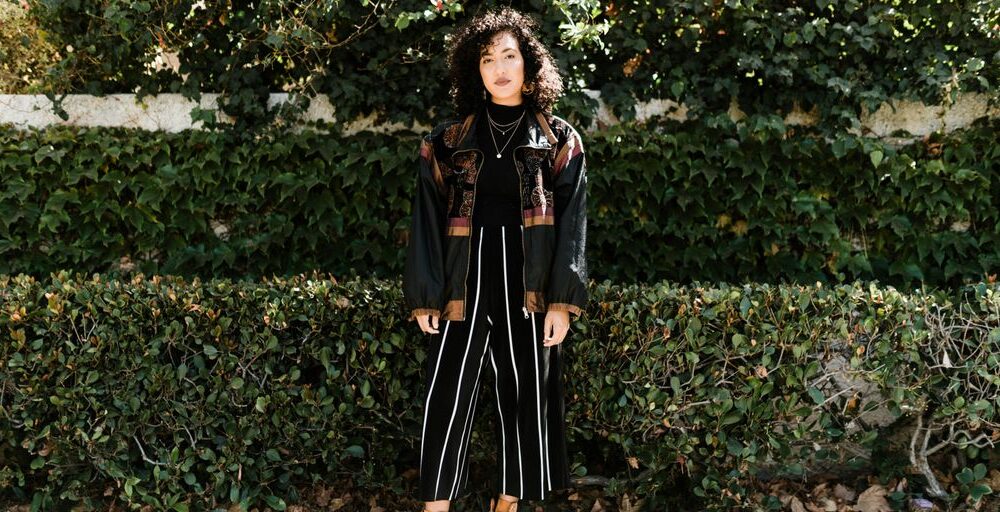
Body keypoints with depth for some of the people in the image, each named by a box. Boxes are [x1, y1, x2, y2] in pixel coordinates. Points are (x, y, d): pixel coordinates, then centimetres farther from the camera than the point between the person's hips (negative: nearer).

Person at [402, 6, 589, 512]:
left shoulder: (560, 141, 6)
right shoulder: (448, 141, 7)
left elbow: (572, 222, 0)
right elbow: (427, 219, 4)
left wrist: (563, 299, -9)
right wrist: (423, 295, -4)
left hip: (528, 286, 0)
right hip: (463, 285, 0)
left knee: (525, 395, 7)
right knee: (448, 395, 0)